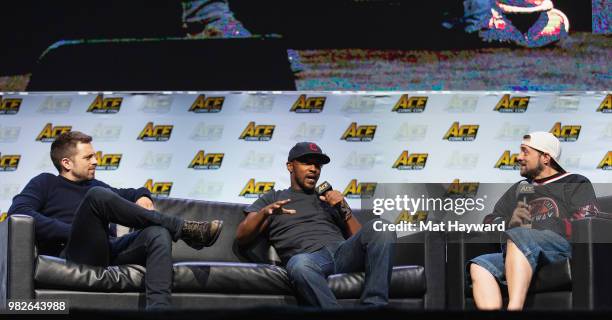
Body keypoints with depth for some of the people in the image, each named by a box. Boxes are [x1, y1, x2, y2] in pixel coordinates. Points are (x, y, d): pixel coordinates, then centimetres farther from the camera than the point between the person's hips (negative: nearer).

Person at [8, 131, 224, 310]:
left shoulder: (94, 187, 32)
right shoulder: (46, 183, 15)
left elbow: (135, 193, 42)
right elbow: (18, 211, -4)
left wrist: (143, 197, 15)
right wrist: (73, 231, -12)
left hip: (107, 251, 5)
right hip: (73, 253, -5)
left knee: (159, 233, -24)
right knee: (98, 195, -28)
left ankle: (158, 308, -50)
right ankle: (183, 228, -20)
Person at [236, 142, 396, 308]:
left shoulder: (330, 197, 33)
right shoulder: (272, 199, 26)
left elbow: (358, 237, 23)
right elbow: (242, 237, 12)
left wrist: (344, 209, 6)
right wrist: (264, 213, -8)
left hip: (342, 251, 3)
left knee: (378, 229, -28)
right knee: (300, 265, -42)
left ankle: (373, 310, -38)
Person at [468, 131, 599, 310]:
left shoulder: (575, 183, 19)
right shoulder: (519, 188, 36)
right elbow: (491, 221, 25)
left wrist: (534, 226, -5)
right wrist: (508, 223, 1)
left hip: (561, 248, -5)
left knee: (518, 235, -36)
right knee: (479, 265, -25)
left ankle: (514, 308, -50)